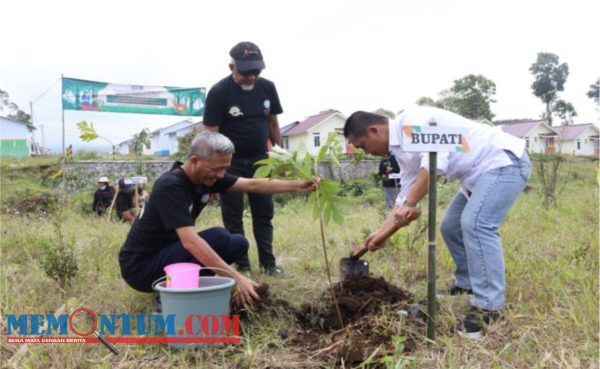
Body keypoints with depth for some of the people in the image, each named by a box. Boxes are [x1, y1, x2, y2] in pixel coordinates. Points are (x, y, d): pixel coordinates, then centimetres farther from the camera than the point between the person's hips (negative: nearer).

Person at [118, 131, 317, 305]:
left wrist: (296, 186, -4)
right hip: (140, 266, -8)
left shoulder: (206, 175, -3)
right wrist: (236, 277, -40)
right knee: (218, 237, -27)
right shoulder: (170, 186, -28)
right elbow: (190, 241, -37)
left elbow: (253, 185, 3)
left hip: (171, 251, 9)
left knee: (238, 243, -1)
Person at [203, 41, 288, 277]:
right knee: (233, 217, 2)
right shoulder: (218, 92, -15)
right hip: (231, 162, -4)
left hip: (260, 160, 4)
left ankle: (268, 264, 15)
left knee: (264, 214, 7)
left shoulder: (267, 87, -1)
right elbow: (211, 134, -15)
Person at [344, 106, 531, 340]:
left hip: (504, 160, -10)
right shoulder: (402, 150, 10)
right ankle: (467, 285, 29)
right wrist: (378, 236, 13)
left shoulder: (412, 119, -19)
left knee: (475, 223, -24)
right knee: (451, 227, 14)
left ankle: (487, 307, -17)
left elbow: (436, 160, -34)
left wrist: (410, 203, -32)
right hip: (480, 172, 10)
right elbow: (405, 199, 14)